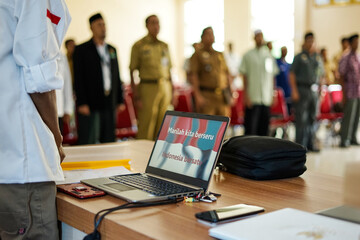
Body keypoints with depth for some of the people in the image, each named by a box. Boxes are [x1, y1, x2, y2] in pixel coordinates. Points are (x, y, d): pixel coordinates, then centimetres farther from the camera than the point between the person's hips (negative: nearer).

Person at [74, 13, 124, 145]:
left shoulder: (112, 50, 16)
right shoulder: (81, 50, 0)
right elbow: (78, 78, -6)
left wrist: (120, 100, 12)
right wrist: (81, 103, -13)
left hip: (110, 104, 5)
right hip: (90, 105, -5)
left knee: (109, 141, 9)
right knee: (88, 142, -3)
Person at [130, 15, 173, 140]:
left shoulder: (164, 46, 14)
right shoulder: (139, 46, -2)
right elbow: (132, 72, -5)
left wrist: (172, 92, 13)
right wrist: (136, 97, -12)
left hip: (165, 88, 5)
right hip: (148, 88, -5)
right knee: (146, 127, -5)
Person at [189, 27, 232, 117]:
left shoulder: (220, 55, 19)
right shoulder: (197, 55, 3)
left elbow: (227, 74, 21)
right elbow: (193, 76, -6)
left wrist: (230, 94, 13)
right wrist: (198, 96, -15)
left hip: (222, 96, 5)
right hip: (206, 96, -5)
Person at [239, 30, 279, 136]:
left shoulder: (269, 55, 12)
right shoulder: (248, 55, 1)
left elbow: (273, 75, 15)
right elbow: (244, 76, -1)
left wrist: (274, 95, 10)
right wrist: (245, 95, -8)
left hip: (267, 98, 4)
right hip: (252, 98, -4)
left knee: (264, 126, 7)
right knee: (251, 127, -5)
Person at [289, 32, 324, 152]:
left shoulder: (318, 58, 15)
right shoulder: (299, 57, 0)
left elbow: (320, 74, 20)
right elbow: (291, 74, -4)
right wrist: (294, 91, -12)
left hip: (314, 91, 5)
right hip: (302, 90, -5)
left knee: (312, 118, 8)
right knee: (301, 118, -7)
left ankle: (311, 144, 16)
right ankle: (300, 145, -2)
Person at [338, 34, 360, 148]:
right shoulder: (345, 58, -6)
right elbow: (342, 76, -8)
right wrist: (344, 93, -13)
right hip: (350, 91, -6)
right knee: (348, 115, -7)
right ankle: (344, 140, -2)